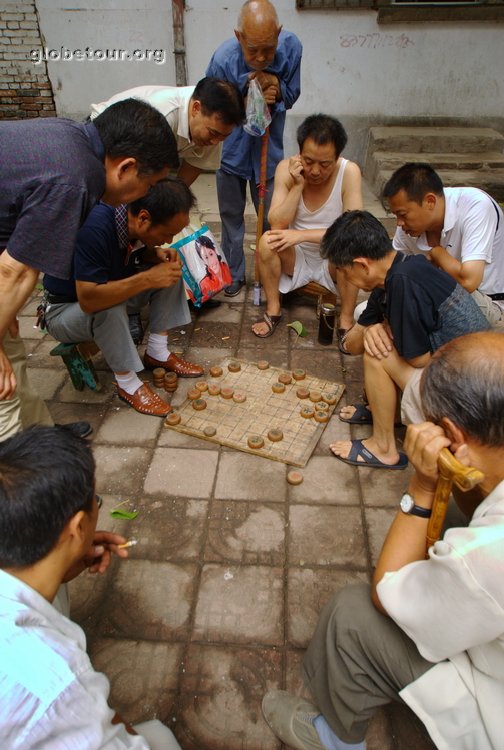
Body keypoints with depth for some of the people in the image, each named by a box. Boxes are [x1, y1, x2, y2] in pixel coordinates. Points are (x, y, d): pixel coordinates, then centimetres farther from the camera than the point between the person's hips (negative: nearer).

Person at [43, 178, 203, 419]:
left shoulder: (136, 221, -14)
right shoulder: (96, 227, -36)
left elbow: (141, 251, 9)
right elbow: (89, 300, -41)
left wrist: (159, 254, -15)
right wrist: (148, 278, -38)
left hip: (110, 291, 7)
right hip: (65, 309, -7)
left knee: (171, 271, -7)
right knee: (110, 309, -38)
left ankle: (157, 352, -2)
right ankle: (127, 384, -18)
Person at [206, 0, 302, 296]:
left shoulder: (291, 47, -18)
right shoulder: (223, 59, -24)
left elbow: (292, 95, -4)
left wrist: (276, 89, -27)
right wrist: (249, 98, -26)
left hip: (269, 148, 1)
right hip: (231, 148, -1)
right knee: (231, 216, 11)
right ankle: (234, 274, 29)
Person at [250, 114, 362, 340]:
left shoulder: (349, 172, -19)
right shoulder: (287, 169, -15)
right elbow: (277, 224, -19)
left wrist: (302, 234, -31)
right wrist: (298, 185, -29)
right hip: (295, 257, 1)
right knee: (267, 241, -27)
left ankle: (346, 321, -13)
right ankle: (273, 311, -8)